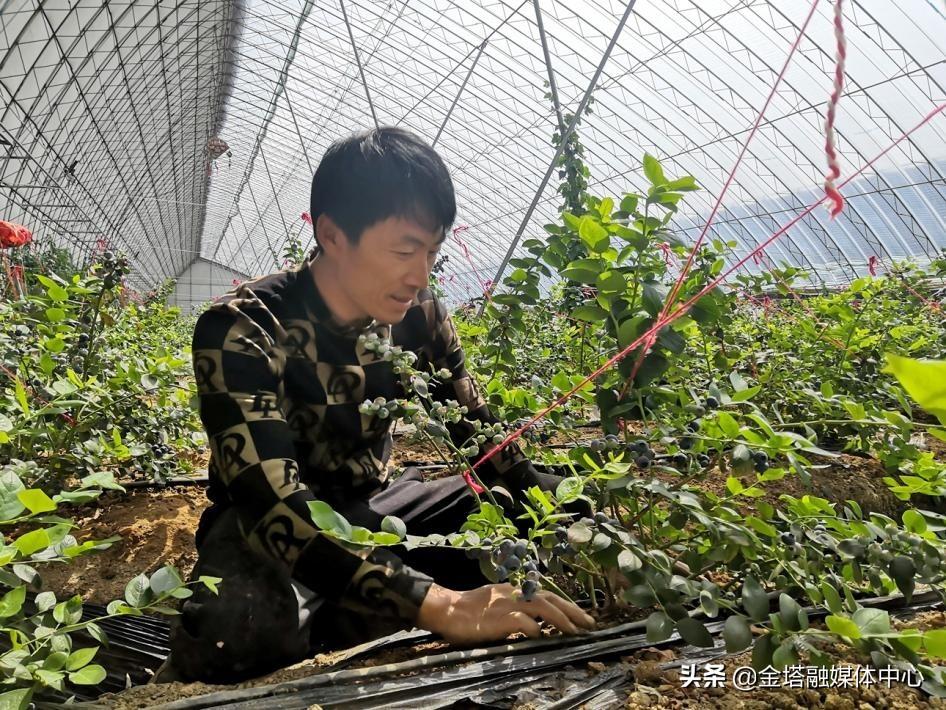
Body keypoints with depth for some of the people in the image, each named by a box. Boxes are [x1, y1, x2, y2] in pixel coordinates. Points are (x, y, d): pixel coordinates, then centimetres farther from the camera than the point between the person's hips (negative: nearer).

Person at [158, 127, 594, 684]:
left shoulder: (420, 320, -9)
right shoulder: (241, 331, -25)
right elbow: (274, 506, -36)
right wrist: (441, 605, -47)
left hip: (369, 509, 6)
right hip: (267, 533, -5)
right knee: (240, 627, -40)